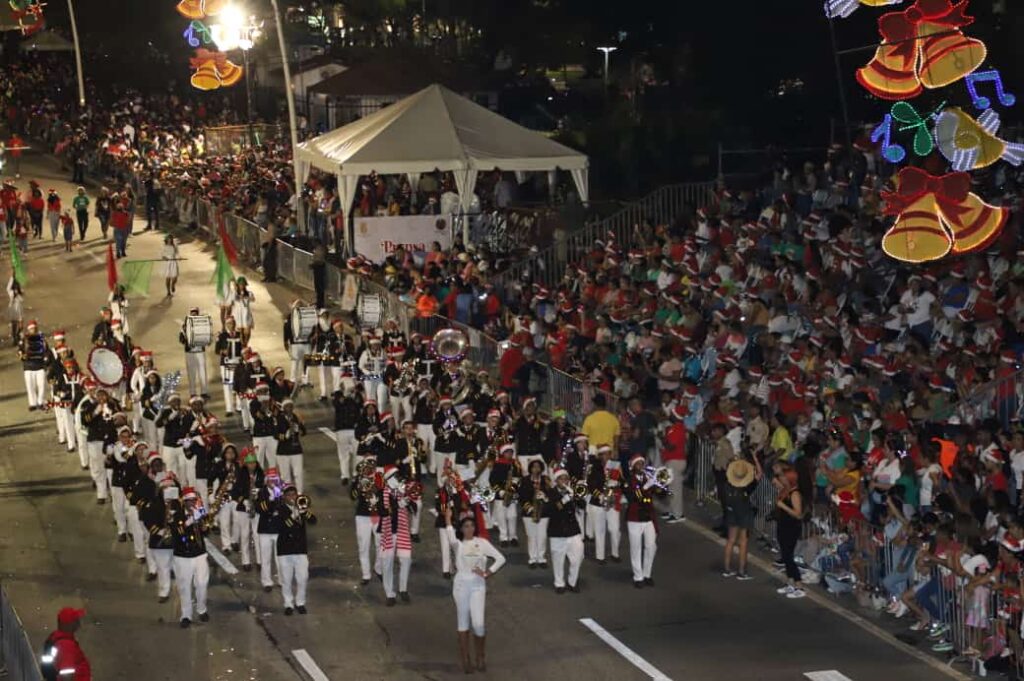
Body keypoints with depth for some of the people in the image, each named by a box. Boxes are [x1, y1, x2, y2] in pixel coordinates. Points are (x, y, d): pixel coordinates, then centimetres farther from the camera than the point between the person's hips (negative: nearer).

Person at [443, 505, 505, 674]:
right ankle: (465, 659, 13)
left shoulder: (482, 543, 3)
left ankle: (481, 656, 14)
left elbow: (500, 559, 1)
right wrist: (447, 520, -29)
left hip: (478, 584, -1)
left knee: (478, 623, -9)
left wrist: (487, 573, -6)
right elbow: (451, 538, -23)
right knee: (463, 622, 6)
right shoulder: (458, 544, 3)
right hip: (461, 584, 1)